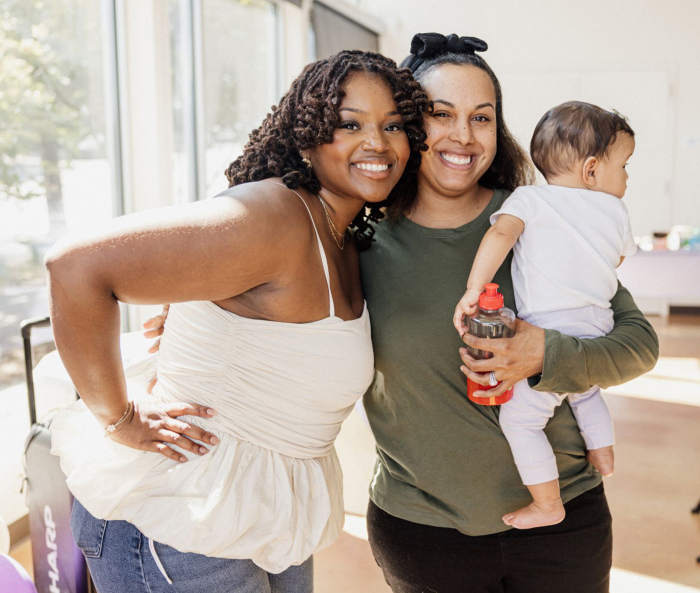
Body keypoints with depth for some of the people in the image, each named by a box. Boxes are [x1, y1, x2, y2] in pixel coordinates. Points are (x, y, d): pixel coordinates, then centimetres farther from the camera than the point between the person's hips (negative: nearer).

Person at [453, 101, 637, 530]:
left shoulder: (530, 198, -1)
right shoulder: (616, 211, 10)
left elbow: (501, 233, -19)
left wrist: (474, 290, -25)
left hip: (551, 336, -6)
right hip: (598, 333, 6)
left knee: (520, 419, 5)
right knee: (585, 391, 35)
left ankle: (548, 506, 10)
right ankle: (603, 457, 47)